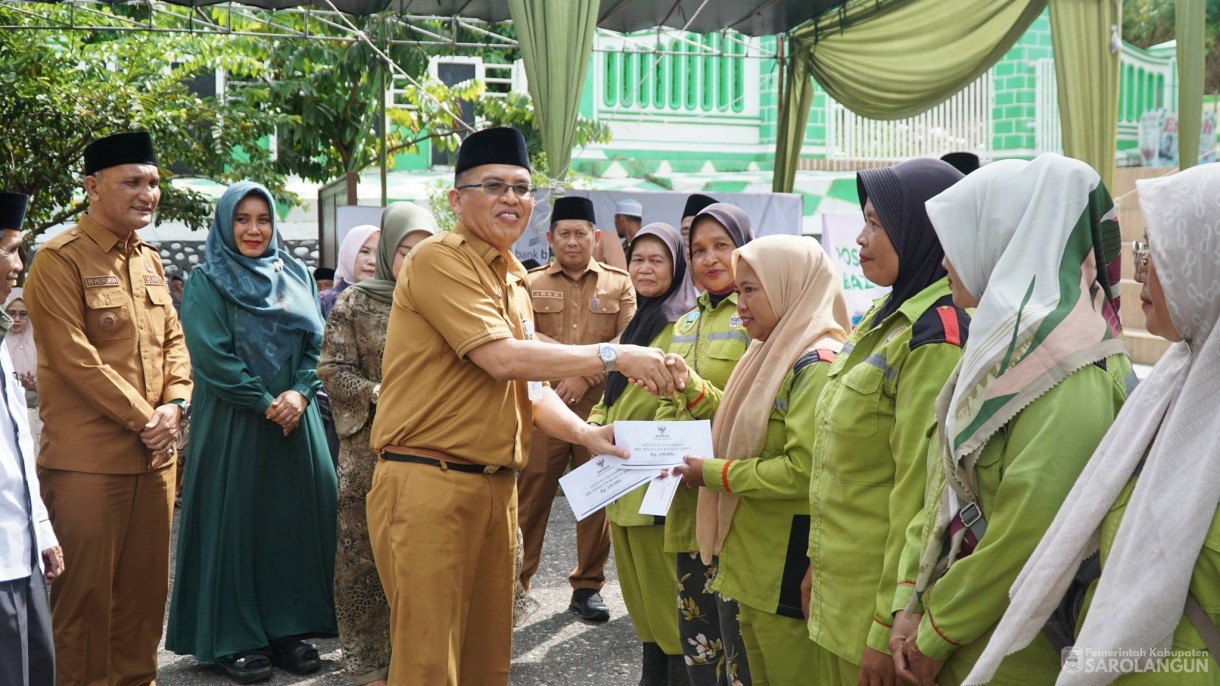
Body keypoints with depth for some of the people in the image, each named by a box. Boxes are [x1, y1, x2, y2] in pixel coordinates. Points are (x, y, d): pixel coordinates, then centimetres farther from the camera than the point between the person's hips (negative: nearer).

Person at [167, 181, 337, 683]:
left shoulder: (296, 277, 12)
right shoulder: (206, 283, -1)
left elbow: (317, 342, 8)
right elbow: (212, 355, -10)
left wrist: (299, 392, -10)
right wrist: (264, 403, -13)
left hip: (294, 418, 4)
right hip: (232, 423, -4)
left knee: (294, 517, 4)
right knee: (235, 521, -1)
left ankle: (288, 628, 15)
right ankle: (233, 641, 8)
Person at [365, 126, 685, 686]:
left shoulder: (514, 280, 18)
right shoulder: (438, 259, -10)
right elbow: (502, 358, -20)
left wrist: (586, 434, 2)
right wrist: (614, 356, -18)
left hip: (496, 487, 8)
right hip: (429, 486, -8)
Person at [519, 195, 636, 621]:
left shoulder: (619, 284, 11)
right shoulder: (530, 283, 10)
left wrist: (587, 374, -12)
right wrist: (583, 358, -12)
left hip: (600, 409, 1)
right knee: (531, 497, 0)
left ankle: (588, 587, 16)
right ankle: (516, 584, 10)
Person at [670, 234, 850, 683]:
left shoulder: (816, 365, -17)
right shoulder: (773, 355, 14)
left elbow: (803, 471, -25)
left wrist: (714, 474, -15)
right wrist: (690, 384, 7)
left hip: (788, 572, -9)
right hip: (752, 563, 9)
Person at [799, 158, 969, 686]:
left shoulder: (936, 335, -19)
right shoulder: (885, 317, 10)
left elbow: (921, 491, -22)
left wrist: (889, 628, -20)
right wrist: (820, 560, 15)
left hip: (882, 596, -8)